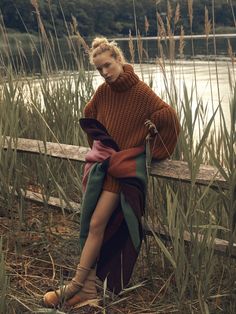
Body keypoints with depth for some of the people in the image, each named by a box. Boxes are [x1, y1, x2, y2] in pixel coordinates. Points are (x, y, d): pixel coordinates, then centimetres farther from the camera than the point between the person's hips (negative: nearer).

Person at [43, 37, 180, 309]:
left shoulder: (141, 91, -11)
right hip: (101, 161, 6)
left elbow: (168, 118, -16)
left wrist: (155, 152, -8)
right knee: (91, 225, 2)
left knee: (97, 224, -12)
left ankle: (76, 285, -3)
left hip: (125, 164, -6)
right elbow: (88, 115, 23)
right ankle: (89, 288, 10)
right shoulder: (103, 91, 6)